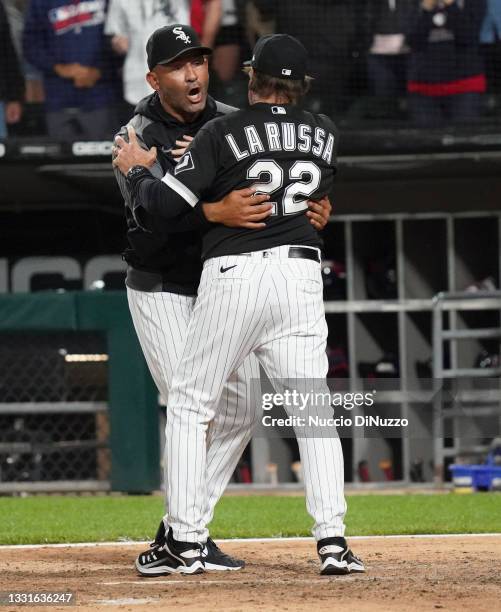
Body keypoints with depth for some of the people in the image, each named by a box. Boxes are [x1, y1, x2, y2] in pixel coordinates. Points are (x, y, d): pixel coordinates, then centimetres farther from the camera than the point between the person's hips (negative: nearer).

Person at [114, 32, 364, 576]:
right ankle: (332, 540, -8)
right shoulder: (324, 134, 8)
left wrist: (134, 169, 12)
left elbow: (166, 201, -10)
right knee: (313, 408, 4)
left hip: (233, 274, -3)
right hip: (302, 273, 3)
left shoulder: (223, 133, -6)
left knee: (189, 403, 9)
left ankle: (186, 540, 5)